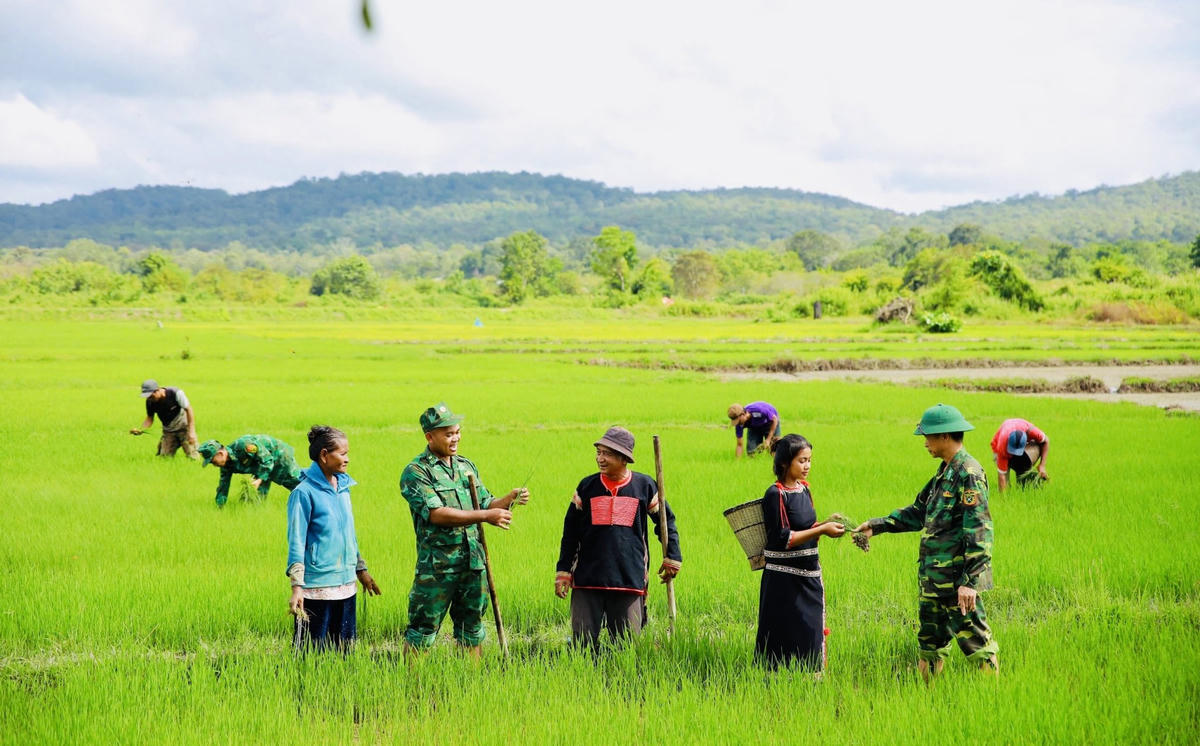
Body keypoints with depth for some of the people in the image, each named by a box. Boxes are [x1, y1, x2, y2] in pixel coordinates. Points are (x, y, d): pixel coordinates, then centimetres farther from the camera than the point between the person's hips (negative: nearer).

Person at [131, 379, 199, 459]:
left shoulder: (175, 393, -23)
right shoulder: (150, 402, -11)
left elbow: (188, 410, -16)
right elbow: (149, 419, 2)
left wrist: (191, 432, -20)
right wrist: (140, 429, -19)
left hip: (183, 427, -4)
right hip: (168, 431, 4)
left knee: (193, 458, -13)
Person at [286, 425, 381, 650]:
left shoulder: (343, 487, 9)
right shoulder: (304, 492, -11)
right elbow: (296, 542, -12)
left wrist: (361, 570, 24)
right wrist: (297, 587, -17)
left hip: (345, 585, 7)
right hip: (317, 587, -7)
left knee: (344, 649, 11)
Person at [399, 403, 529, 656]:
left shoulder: (467, 467, 14)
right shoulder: (416, 472, -8)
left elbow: (485, 504, 19)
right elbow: (437, 514, -19)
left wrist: (510, 499, -3)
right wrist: (486, 516, -22)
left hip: (474, 564, 6)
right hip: (436, 567, -6)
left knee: (472, 626, 13)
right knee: (422, 629, -2)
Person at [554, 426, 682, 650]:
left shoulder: (644, 486, 4)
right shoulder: (587, 486, 6)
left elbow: (666, 521, 17)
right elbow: (570, 531, 11)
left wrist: (672, 558, 12)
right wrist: (562, 571, 7)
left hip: (629, 579, -1)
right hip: (587, 580, 1)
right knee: (582, 641, -2)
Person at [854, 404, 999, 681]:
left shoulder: (968, 474, -15)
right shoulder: (945, 472, 14)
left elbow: (979, 531, -20)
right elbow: (918, 512, 25)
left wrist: (970, 581, -23)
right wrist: (876, 526, 19)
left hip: (958, 578, -10)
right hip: (933, 576, 10)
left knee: (975, 641, -4)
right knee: (930, 641, 15)